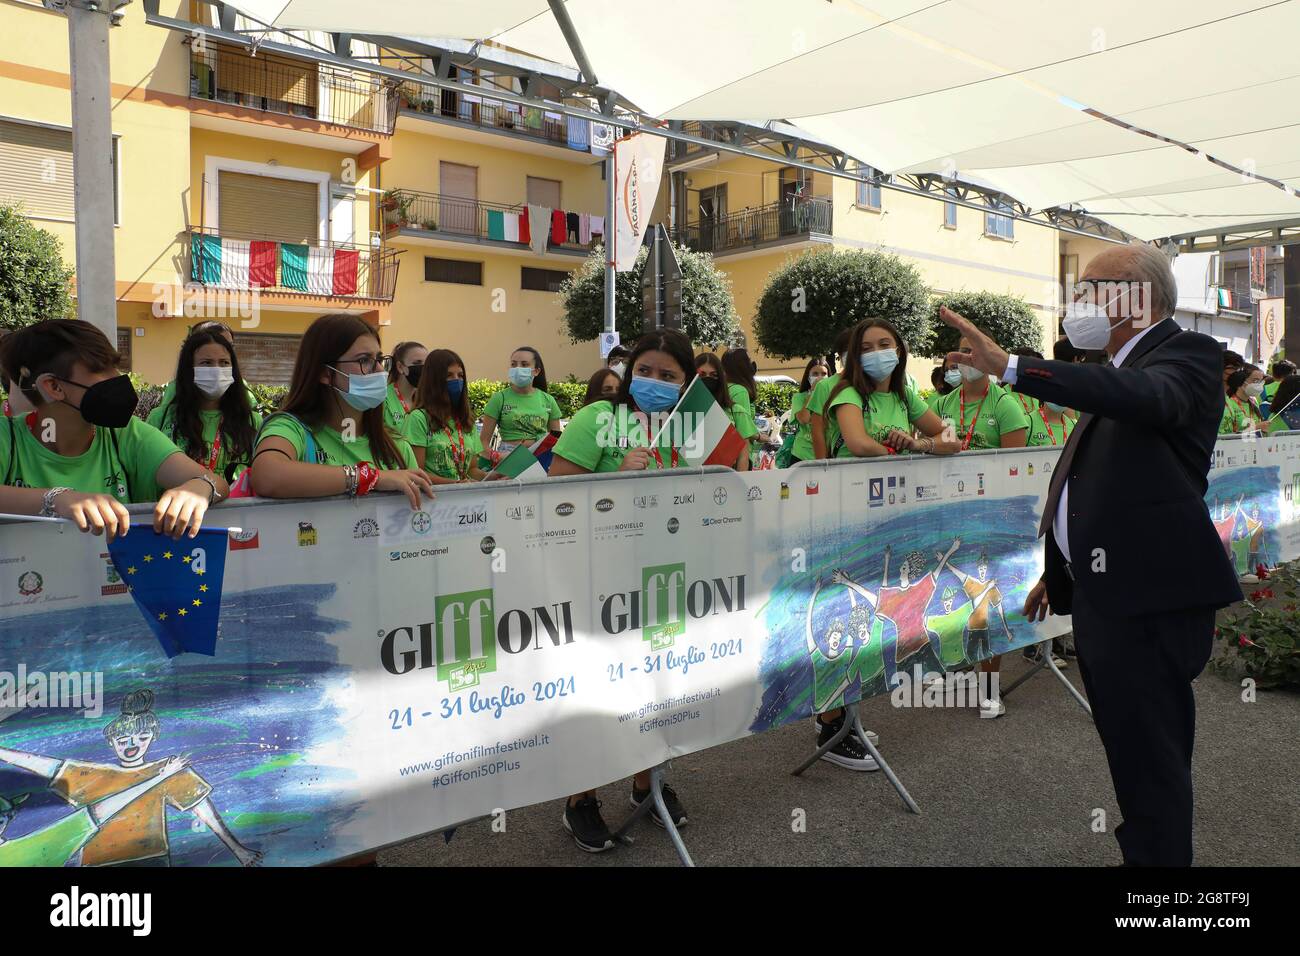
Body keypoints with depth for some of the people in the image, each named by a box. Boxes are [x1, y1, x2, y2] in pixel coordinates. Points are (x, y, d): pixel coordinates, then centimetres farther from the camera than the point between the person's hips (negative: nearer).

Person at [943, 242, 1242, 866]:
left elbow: (1145, 398, -34)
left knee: (1150, 762, -3)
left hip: (1147, 600, -9)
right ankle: (1147, 850, 35)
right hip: (1102, 595, 10)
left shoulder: (1184, 355, -9)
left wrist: (1011, 367, -42)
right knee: (1132, 751, 20)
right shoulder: (1121, 372, 18)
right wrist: (1059, 570, 26)